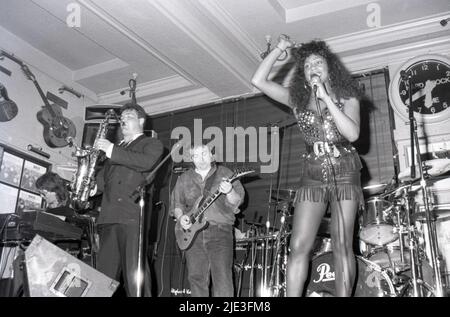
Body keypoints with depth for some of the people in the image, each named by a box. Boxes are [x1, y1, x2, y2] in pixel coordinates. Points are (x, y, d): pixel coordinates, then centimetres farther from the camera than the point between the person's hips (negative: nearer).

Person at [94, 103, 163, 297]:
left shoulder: (151, 144, 12)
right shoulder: (117, 149, 29)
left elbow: (146, 162, -10)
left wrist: (113, 151, -13)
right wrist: (92, 185, 7)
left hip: (133, 215, -6)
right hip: (109, 215, 6)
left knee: (134, 272, -14)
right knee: (104, 273, 2)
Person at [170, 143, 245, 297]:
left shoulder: (225, 174, 6)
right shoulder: (184, 179, 15)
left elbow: (237, 202, -2)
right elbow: (176, 204, 17)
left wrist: (229, 192, -23)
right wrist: (180, 217, -3)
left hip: (220, 231, -3)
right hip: (192, 233, 3)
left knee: (222, 277, -8)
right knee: (196, 277, 4)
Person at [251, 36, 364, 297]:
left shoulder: (347, 98, 4)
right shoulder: (298, 100, 10)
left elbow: (352, 134, -14)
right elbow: (258, 81, 2)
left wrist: (326, 97, -15)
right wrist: (279, 50, 2)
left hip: (344, 173, -2)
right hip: (312, 176, 2)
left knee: (342, 246, -6)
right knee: (299, 245, -7)